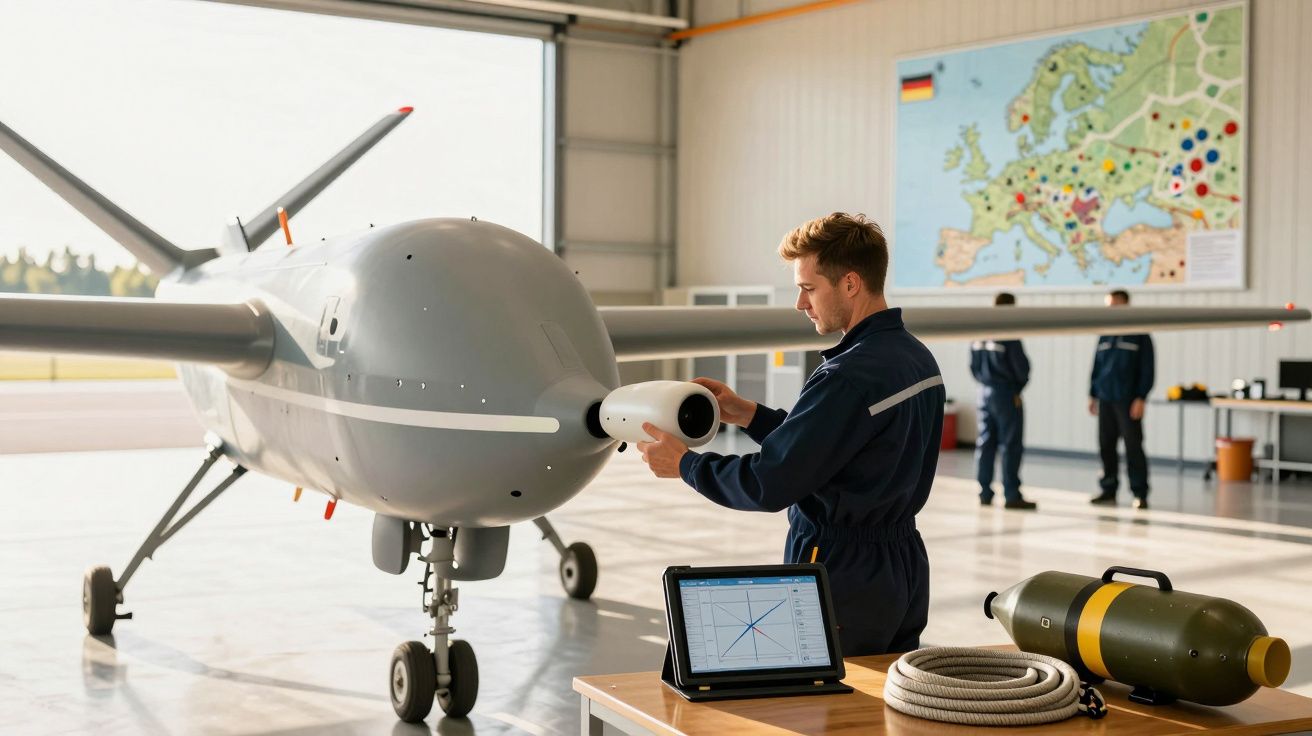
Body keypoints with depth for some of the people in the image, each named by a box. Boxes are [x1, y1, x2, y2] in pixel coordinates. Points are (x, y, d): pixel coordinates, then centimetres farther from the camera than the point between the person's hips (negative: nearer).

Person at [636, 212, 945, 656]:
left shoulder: (848, 377, -22)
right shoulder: (916, 357, 8)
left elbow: (768, 486, -21)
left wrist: (684, 464, -7)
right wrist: (748, 415, 12)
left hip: (844, 578, -9)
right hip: (904, 566, 9)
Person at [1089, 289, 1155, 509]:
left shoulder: (1139, 336, -3)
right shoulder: (1105, 335, 12)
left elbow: (1147, 369, -6)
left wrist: (1140, 398, -12)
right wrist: (1092, 395, 13)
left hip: (1128, 401, -5)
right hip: (1105, 400, 5)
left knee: (1133, 446, -5)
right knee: (1106, 446, 7)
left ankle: (1140, 493, -1)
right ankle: (1109, 490, 16)